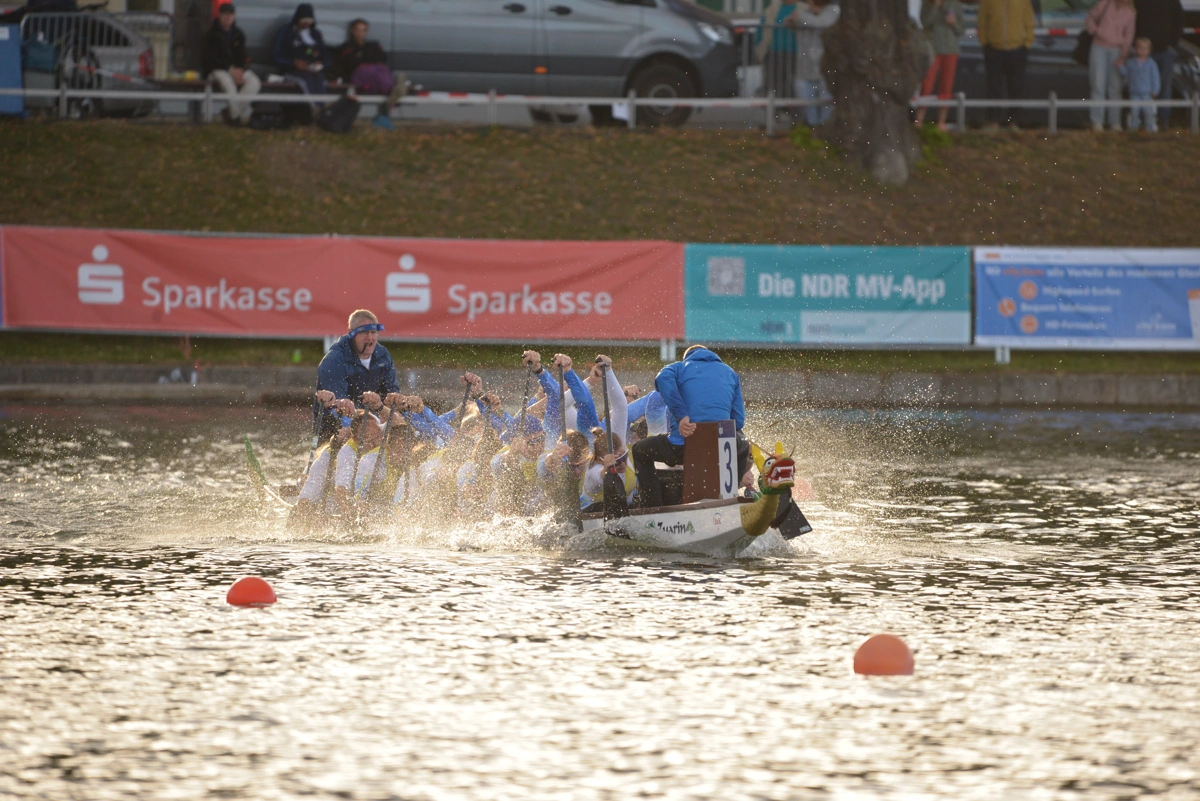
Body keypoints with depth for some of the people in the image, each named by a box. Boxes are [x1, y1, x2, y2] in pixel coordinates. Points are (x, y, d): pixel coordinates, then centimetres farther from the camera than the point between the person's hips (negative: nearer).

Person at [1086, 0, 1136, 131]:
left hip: (1116, 51, 1)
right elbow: (1091, 16, 11)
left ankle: (1115, 122, 6)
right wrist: (1093, 30, -5)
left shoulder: (1130, 13, 2)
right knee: (1098, 85, -6)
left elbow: (1128, 37, 2)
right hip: (1099, 48, -1)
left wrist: (1123, 55, -8)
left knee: (1115, 87, 1)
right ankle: (1097, 121, -6)